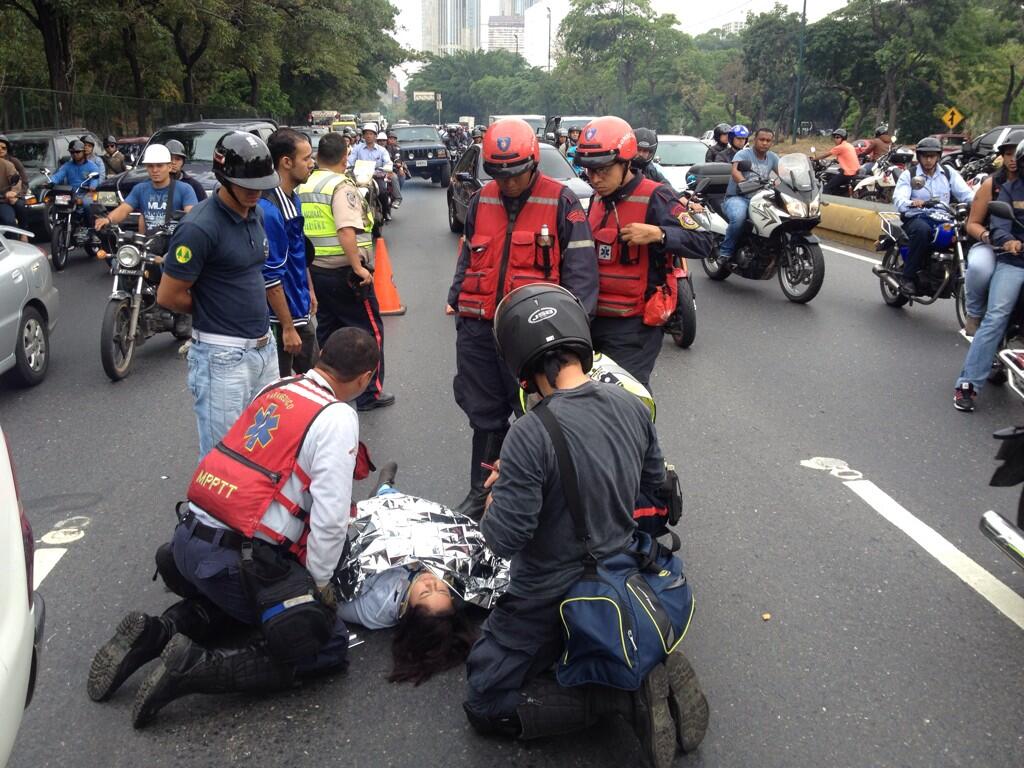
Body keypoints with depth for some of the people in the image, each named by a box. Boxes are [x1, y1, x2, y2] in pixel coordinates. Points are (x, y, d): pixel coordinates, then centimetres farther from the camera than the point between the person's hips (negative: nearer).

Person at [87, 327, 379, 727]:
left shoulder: (276, 388, 8)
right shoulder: (338, 417, -13)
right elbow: (329, 518, -17)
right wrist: (318, 583, -1)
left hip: (187, 540, 8)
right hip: (235, 559, -8)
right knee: (328, 645, -1)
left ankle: (157, 632, 12)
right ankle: (197, 666, -11)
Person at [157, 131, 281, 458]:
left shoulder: (255, 214, 8)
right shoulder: (199, 227, -18)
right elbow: (168, 296, -14)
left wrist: (251, 308, 9)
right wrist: (212, 311, 1)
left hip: (264, 347, 8)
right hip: (223, 356, -8)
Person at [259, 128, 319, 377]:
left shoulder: (293, 199, 6)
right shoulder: (269, 210, -24)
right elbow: (271, 277, -24)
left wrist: (309, 289, 23)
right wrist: (288, 328, -21)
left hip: (300, 311, 10)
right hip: (280, 318, -10)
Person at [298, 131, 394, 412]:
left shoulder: (303, 187, 8)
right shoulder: (342, 186, -16)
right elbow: (346, 231, -28)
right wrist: (358, 267, -25)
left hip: (315, 270, 8)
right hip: (344, 271, -8)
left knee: (328, 330, 18)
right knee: (369, 330, 3)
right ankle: (370, 393, 6)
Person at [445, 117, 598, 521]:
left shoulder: (561, 202, -5)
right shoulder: (481, 201, 11)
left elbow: (580, 268, -7)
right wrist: (455, 300, 16)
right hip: (478, 328, 5)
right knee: (484, 413, 14)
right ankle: (481, 492, 28)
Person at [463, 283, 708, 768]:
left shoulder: (531, 435, -30)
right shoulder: (632, 407, -8)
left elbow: (504, 540, -26)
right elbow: (653, 486, 7)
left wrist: (497, 495, -3)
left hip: (552, 599, -7)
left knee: (485, 705, 9)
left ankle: (623, 696, -7)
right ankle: (649, 667, 6)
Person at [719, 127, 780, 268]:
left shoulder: (772, 157, 14)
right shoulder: (743, 154, -4)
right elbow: (735, 171, -24)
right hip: (737, 197, -5)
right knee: (739, 217, -39)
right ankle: (725, 253, -22)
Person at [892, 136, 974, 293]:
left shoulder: (949, 173, 12)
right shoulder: (908, 175, 3)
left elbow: (965, 193, 0)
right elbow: (898, 199, -15)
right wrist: (912, 203, -38)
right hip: (916, 218, -3)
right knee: (922, 230, -39)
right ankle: (907, 277, -27)